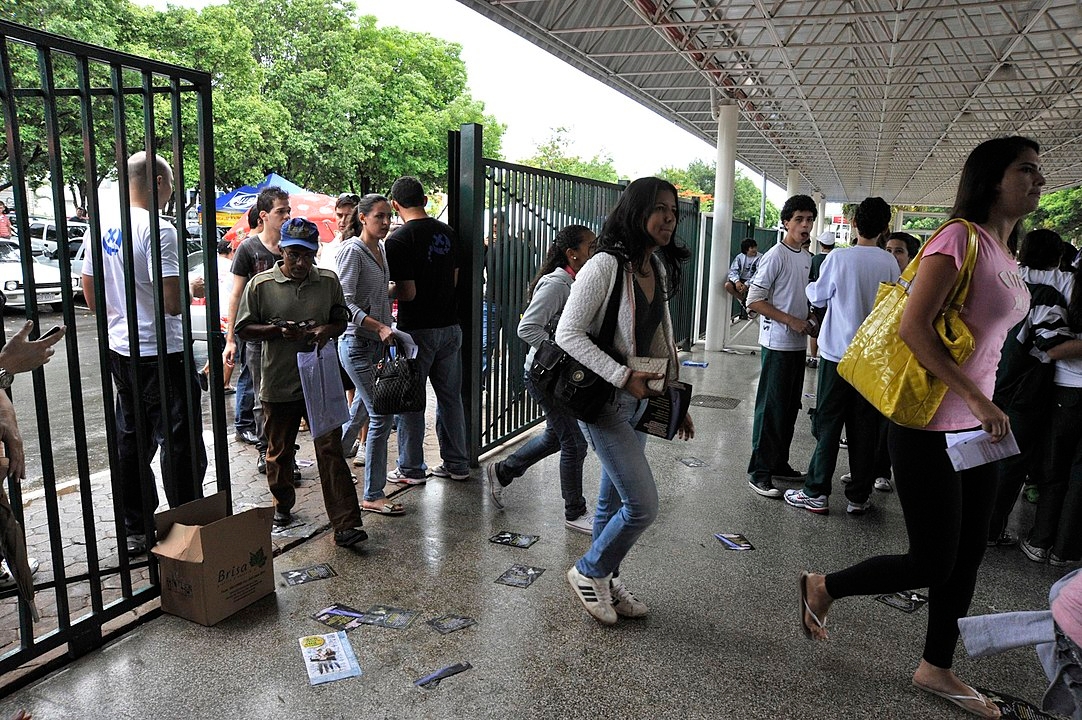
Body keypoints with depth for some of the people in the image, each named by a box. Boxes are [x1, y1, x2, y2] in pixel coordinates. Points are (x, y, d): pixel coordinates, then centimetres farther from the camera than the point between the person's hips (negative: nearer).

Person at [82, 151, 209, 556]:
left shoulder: (101, 227, 7)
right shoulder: (158, 230, -17)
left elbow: (91, 298, 13)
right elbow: (174, 302, -23)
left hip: (120, 351, 8)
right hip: (162, 353, -8)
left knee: (130, 441, 15)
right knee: (179, 445, 1)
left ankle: (135, 531, 25)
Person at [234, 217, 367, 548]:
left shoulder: (329, 281, 2)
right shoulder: (261, 285, -3)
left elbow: (342, 320, 13)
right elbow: (243, 329, 1)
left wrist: (327, 330, -10)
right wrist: (279, 330, -16)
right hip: (279, 384, 0)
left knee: (331, 451, -4)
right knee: (279, 450, 17)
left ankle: (345, 524, -3)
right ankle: (282, 504, 41)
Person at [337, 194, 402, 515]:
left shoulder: (380, 249, 12)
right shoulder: (352, 250, -13)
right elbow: (345, 302, -20)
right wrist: (380, 326, -25)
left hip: (377, 342, 9)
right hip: (357, 342, -9)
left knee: (361, 411, 19)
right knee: (381, 416, -8)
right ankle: (373, 495, 2)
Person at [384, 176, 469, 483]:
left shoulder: (399, 240, -15)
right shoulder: (448, 233, 5)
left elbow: (407, 293, -16)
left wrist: (388, 292, 2)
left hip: (417, 330, -6)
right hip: (450, 325, 6)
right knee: (450, 396, 13)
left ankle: (411, 469, 14)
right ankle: (457, 464, 22)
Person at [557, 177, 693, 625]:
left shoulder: (659, 269, 9)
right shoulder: (605, 266, -17)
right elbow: (568, 334, -19)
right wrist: (623, 377, -22)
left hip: (639, 399, 8)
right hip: (604, 399, -8)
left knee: (614, 501, 17)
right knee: (643, 505, -8)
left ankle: (605, 582, 35)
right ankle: (589, 572, 16)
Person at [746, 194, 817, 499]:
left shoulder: (806, 258, 12)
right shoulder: (776, 255, -12)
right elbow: (754, 300, -16)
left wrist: (808, 321, 8)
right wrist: (791, 321, -16)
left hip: (797, 344, 8)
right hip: (777, 343, -8)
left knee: (790, 407, 13)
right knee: (771, 408, -4)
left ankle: (779, 463, 25)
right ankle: (759, 471, 4)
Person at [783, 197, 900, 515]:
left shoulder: (839, 257, -10)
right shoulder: (890, 263, -2)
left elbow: (818, 298, 1)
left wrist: (811, 286, 22)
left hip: (838, 350, -2)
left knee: (828, 422, 5)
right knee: (864, 426, 10)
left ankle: (817, 493, 9)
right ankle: (859, 496, 17)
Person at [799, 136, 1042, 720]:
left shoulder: (1004, 253, 13)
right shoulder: (961, 238, -15)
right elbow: (913, 328, -24)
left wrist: (984, 405, 19)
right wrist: (978, 400, -23)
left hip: (974, 424, 9)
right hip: (929, 426, -9)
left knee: (967, 555, 15)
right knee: (932, 563, 0)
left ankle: (936, 668, 32)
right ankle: (822, 587, 21)